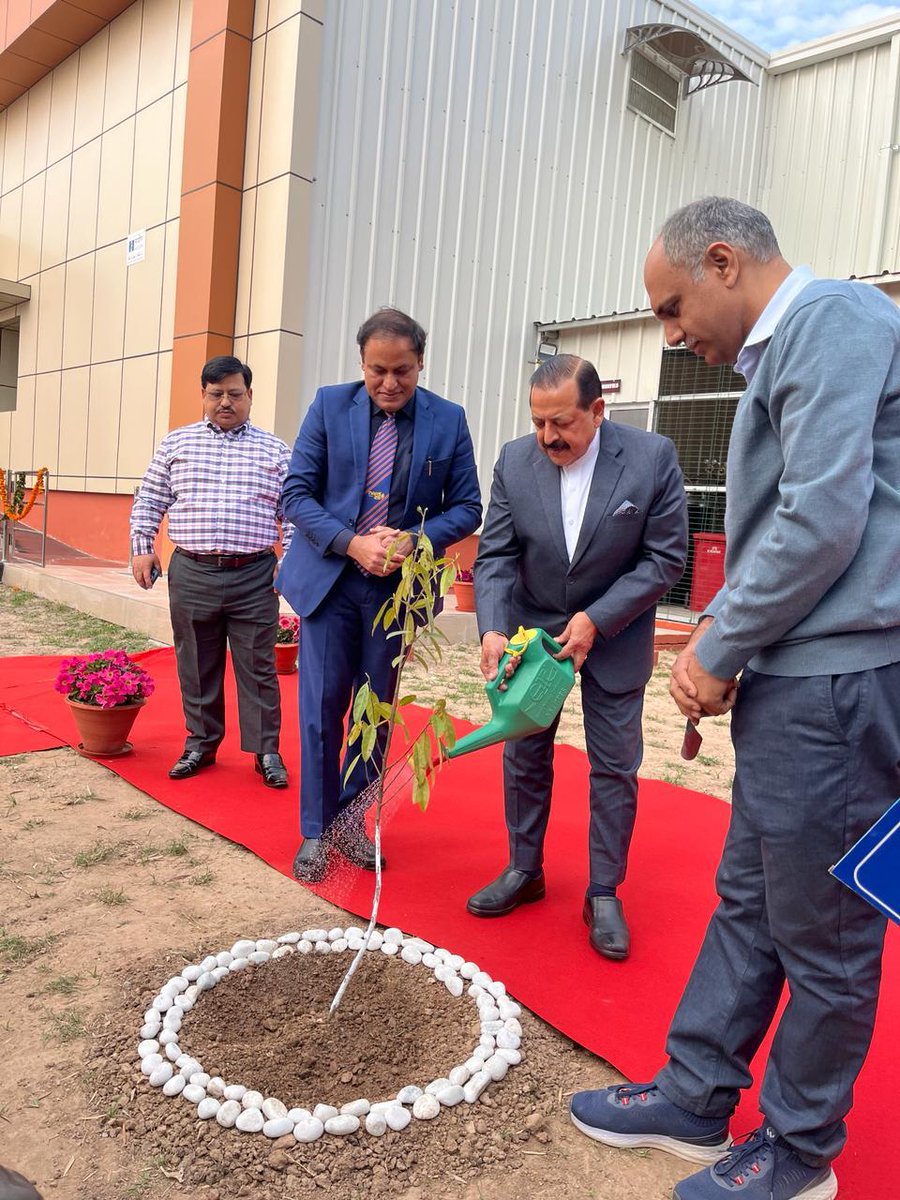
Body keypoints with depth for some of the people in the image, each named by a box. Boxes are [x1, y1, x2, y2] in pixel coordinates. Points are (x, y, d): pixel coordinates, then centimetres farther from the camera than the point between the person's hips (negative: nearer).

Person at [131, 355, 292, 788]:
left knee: (258, 668, 3)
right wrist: (141, 547, 5)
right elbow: (149, 501, 14)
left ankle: (266, 750, 14)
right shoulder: (176, 443, 11)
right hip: (191, 574, 2)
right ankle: (200, 744, 25)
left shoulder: (275, 451, 7)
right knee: (196, 666, 10)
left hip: (254, 577, -1)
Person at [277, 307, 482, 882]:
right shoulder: (330, 405, -2)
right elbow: (297, 491, -3)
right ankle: (316, 831, 17)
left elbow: (467, 507, 1)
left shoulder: (448, 420, -1)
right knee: (322, 707, 1)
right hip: (330, 577, -1)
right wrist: (353, 544, -17)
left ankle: (350, 820, 29)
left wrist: (414, 542, -17)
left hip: (397, 585, 1)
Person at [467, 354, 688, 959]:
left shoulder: (652, 456, -18)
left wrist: (596, 621, -21)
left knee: (615, 766, 6)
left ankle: (604, 894, 22)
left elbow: (666, 558, -14)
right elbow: (495, 557, -9)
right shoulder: (514, 461, -11)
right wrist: (492, 630, -25)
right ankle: (524, 871, 31)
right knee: (524, 756, 11)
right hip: (532, 631, 2)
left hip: (615, 636, -2)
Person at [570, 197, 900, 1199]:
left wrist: (720, 652, -11)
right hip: (791, 677, 10)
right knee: (747, 902, 16)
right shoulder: (778, 351, 19)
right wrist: (716, 634, 11)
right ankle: (694, 1099, 32)